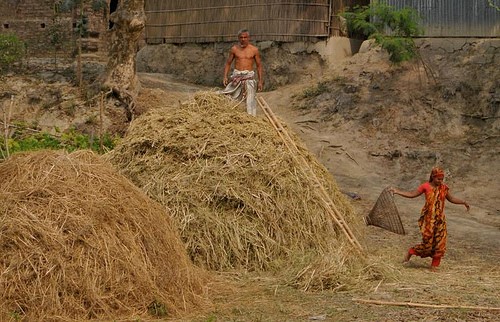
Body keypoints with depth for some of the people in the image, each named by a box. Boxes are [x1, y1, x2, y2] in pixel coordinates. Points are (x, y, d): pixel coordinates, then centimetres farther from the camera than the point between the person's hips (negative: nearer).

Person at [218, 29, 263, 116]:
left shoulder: (254, 50, 1)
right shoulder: (234, 49, 4)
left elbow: (259, 66, 7)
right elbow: (228, 63, 12)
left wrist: (260, 81, 3)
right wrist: (225, 76, 0)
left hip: (249, 76, -1)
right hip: (236, 75, 1)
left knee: (250, 100, -4)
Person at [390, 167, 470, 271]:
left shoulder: (444, 188, 4)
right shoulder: (426, 186, -6)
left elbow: (451, 199, 19)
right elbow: (412, 194, -1)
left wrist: (464, 202, 13)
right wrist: (397, 191, -8)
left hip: (440, 219, 4)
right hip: (428, 219, -4)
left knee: (440, 244, 2)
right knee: (427, 243, -6)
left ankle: (434, 265, 14)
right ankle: (410, 252, 18)